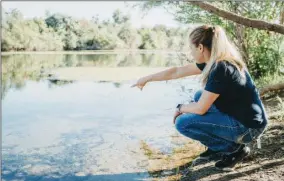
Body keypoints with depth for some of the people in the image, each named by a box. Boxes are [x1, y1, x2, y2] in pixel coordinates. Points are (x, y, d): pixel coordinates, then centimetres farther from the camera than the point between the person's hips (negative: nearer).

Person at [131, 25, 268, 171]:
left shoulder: (220, 68, -23)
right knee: (199, 96, 20)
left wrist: (180, 108, 2)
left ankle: (235, 149, 0)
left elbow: (200, 109, -19)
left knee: (183, 123, -10)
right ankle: (217, 149, 17)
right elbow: (177, 72, 12)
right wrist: (147, 79, 19)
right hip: (238, 116, 9)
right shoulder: (214, 61, 4)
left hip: (248, 126, -9)